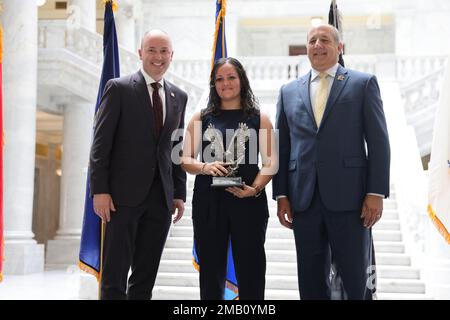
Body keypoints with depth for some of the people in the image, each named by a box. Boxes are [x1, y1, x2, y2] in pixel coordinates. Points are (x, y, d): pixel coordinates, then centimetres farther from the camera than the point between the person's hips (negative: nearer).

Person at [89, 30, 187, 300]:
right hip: (124, 194, -4)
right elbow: (101, 143, -5)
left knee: (146, 274, 9)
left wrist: (180, 193, 10)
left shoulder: (179, 97, 13)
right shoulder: (119, 88, -1)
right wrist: (100, 190, -12)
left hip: (161, 196, 5)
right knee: (115, 272, -1)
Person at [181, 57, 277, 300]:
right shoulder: (201, 118, 11)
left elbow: (270, 162, 4)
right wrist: (204, 167, -14)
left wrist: (254, 188, -14)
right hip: (208, 203, 1)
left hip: (249, 202, -1)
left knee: (250, 270, 0)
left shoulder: (259, 119, 9)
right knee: (211, 271, 5)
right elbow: (185, 160, 7)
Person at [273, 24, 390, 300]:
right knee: (311, 282, 8)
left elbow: (378, 142, 0)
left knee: (357, 280, 1)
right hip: (304, 200, 3)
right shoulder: (289, 91, 14)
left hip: (349, 197, -3)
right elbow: (282, 147, 12)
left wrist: (376, 193, -8)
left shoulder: (363, 83, 6)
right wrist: (281, 195, 5)